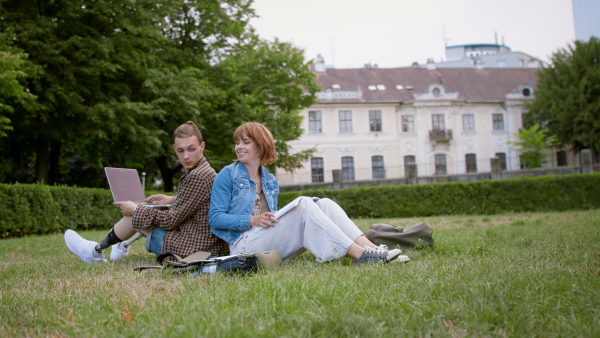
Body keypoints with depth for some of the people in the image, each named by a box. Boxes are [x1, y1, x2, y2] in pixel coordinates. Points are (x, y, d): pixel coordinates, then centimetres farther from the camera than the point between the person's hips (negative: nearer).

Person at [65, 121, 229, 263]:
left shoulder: (197, 176, -22)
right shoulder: (203, 170, 7)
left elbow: (171, 220, -18)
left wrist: (135, 210, -7)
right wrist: (173, 199, 15)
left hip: (193, 248, -9)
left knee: (135, 216, 7)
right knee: (138, 213, 18)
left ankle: (96, 251, 28)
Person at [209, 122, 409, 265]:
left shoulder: (270, 182, 20)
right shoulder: (228, 175, 2)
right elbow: (215, 218, -5)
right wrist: (252, 220, -18)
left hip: (274, 245, 6)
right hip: (244, 244, -6)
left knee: (323, 203, -12)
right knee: (304, 204, -25)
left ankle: (367, 246, -32)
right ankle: (358, 254, -34)